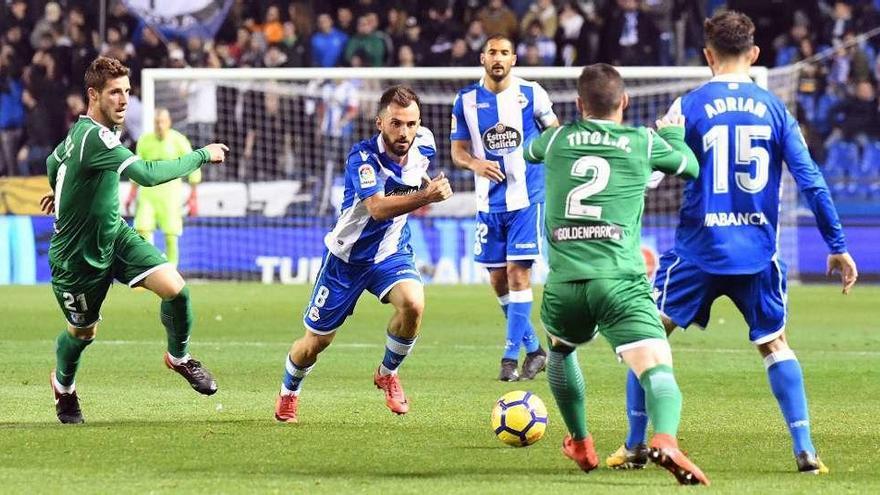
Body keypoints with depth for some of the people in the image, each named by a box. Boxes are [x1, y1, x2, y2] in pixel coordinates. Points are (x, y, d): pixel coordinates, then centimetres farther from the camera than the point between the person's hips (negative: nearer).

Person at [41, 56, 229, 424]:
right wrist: (202, 156, -31)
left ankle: (179, 357, 13)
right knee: (83, 332, 12)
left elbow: (54, 161, 20)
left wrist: (60, 192, 41)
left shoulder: (80, 131, 0)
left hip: (114, 235, 8)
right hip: (78, 255, -8)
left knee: (174, 287, -14)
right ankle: (63, 384, 46)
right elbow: (147, 174, -41)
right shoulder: (94, 138, -31)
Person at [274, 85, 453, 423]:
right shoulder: (363, 157, -28)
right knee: (316, 341, 8)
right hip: (347, 256, -3)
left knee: (413, 304, -28)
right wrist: (424, 197, -55)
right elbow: (378, 207, -45)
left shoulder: (423, 145, -11)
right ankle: (288, 393, 40)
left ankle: (387, 374, 0)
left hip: (391, 251, 3)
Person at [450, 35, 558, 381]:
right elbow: (458, 150, 4)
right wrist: (475, 164, -16)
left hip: (527, 199, -4)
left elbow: (554, 131, 10)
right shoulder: (466, 101, 2)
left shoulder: (531, 94, -4)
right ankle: (533, 348, 23)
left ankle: (511, 356, -11)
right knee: (498, 280, 7)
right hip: (489, 203, 4)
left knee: (517, 272, -12)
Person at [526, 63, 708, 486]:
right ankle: (665, 439, -42)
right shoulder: (643, 143, 9)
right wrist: (673, 132, 48)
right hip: (620, 281, -3)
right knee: (658, 370, -13)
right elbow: (691, 166, 28)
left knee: (561, 349, 34)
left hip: (564, 283, 3)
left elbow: (530, 150, 40)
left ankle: (580, 445, 40)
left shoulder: (557, 140, 14)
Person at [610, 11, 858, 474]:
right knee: (774, 343, 17)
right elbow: (811, 180, 0)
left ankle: (634, 445, 8)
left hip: (698, 248, -2)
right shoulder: (775, 108, 3)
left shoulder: (690, 105, -4)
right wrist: (837, 246, 5)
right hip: (758, 252, 2)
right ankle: (805, 450, 9)